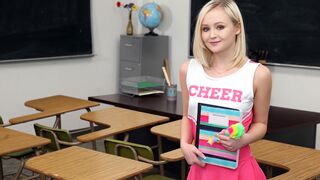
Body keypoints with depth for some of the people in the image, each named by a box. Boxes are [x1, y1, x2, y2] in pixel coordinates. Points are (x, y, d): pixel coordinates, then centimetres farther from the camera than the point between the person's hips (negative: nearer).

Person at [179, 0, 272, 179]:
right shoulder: (189, 69, -2)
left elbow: (260, 123, 1)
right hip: (201, 165, 3)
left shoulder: (258, 73, -11)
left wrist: (242, 140, -17)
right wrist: (185, 144, -6)